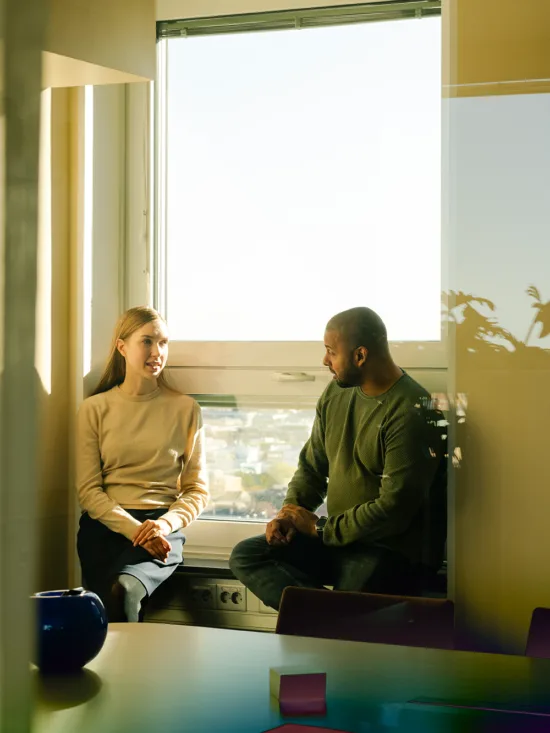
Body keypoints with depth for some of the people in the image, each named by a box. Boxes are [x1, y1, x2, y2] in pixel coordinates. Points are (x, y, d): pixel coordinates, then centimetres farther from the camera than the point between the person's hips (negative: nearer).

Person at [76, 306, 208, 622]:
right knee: (121, 596, -32)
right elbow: (88, 490, 4)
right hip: (105, 525, 1)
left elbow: (198, 490, 10)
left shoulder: (185, 408, 10)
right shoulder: (95, 409, 10)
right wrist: (133, 529, -12)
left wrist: (165, 524, -10)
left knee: (124, 588, -36)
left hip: (163, 527, -1)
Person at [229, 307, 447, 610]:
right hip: (333, 537, 9)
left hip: (389, 549, -9)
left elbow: (394, 509, -20)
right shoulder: (337, 392, 9)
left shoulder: (410, 413, -18)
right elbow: (312, 465, 18)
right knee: (245, 556, -9)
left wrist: (320, 527, -11)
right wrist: (289, 513, -2)